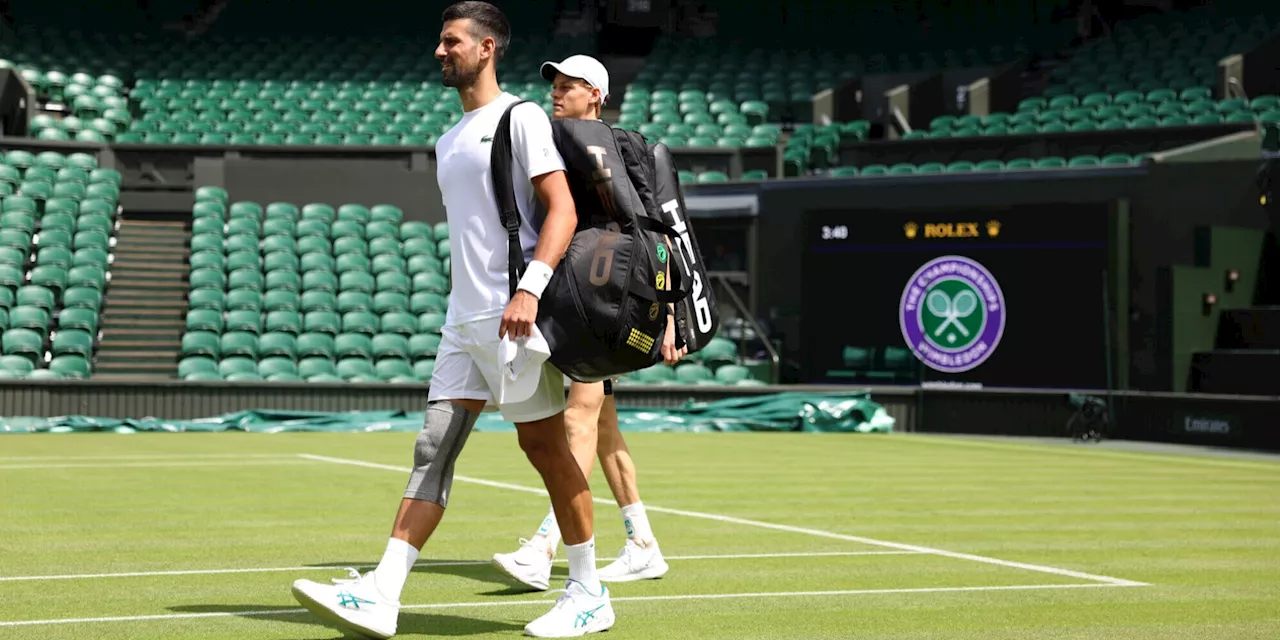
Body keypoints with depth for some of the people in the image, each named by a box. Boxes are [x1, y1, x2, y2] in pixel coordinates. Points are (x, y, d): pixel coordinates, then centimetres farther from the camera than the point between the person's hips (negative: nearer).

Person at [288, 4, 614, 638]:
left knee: (544, 446, -1)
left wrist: (529, 289, -24)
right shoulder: (448, 141, 20)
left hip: (516, 316, -8)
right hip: (463, 322, 8)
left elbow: (562, 210, -13)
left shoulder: (521, 118, -4)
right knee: (432, 450, -1)